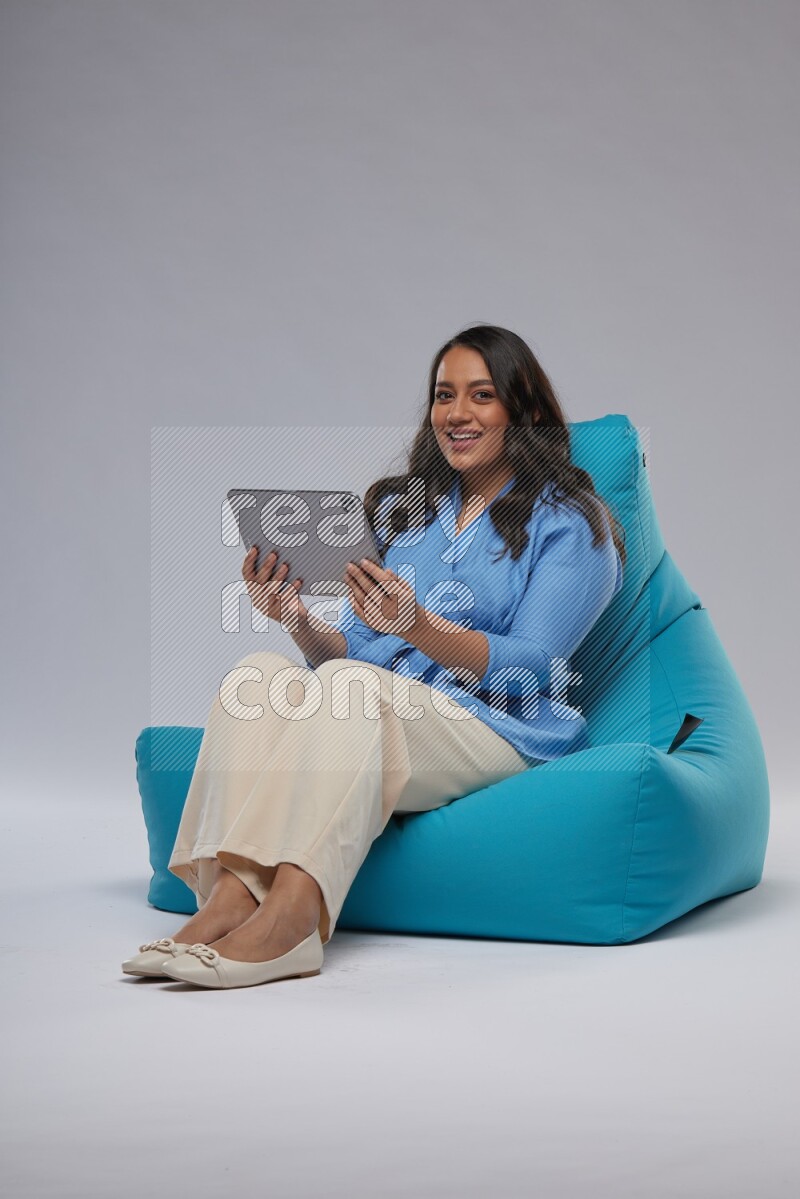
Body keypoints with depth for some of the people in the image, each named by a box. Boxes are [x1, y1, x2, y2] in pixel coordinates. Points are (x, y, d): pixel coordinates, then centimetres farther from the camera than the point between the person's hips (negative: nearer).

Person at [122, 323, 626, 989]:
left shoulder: (570, 522, 4)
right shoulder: (401, 508, 22)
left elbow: (531, 668, -9)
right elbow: (350, 653, 15)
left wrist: (418, 627, -24)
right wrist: (301, 621, -8)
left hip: (499, 730, -5)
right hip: (379, 724, 5)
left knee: (353, 684, -33)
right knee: (261, 674, -23)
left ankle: (287, 915, -47)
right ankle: (231, 893, -40)